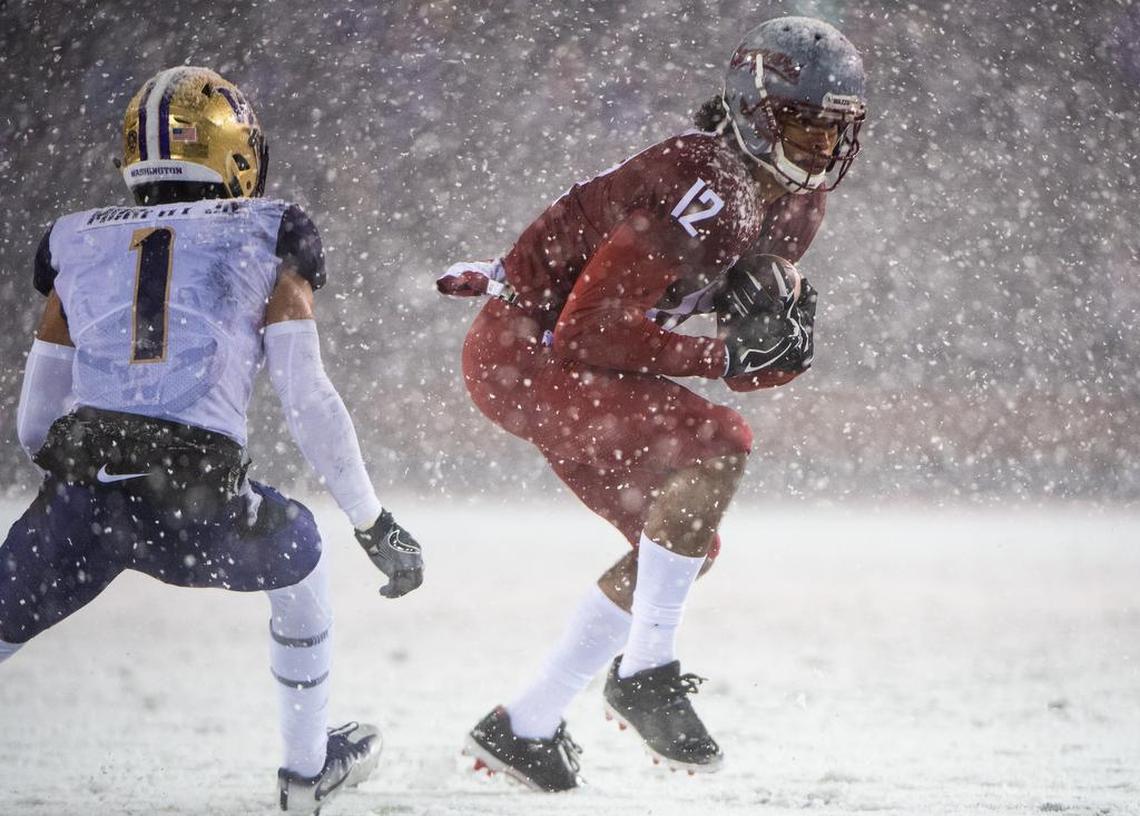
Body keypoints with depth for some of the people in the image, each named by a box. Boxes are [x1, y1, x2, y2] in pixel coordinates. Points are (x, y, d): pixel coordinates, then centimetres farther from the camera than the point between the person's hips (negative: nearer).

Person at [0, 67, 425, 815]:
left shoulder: (81, 248, 19)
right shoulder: (264, 245, 10)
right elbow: (308, 403, 2)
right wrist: (376, 525, 11)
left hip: (77, 506, 1)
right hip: (199, 513, -1)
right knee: (298, 552, 30)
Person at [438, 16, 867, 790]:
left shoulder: (797, 203, 3)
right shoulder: (702, 193, -27)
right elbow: (590, 331, -28)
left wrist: (776, 299, -11)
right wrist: (726, 358, -24)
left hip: (568, 358, 10)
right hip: (524, 351, -10)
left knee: (686, 542, 9)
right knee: (718, 443, -25)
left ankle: (523, 726, 18)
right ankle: (645, 672, -17)